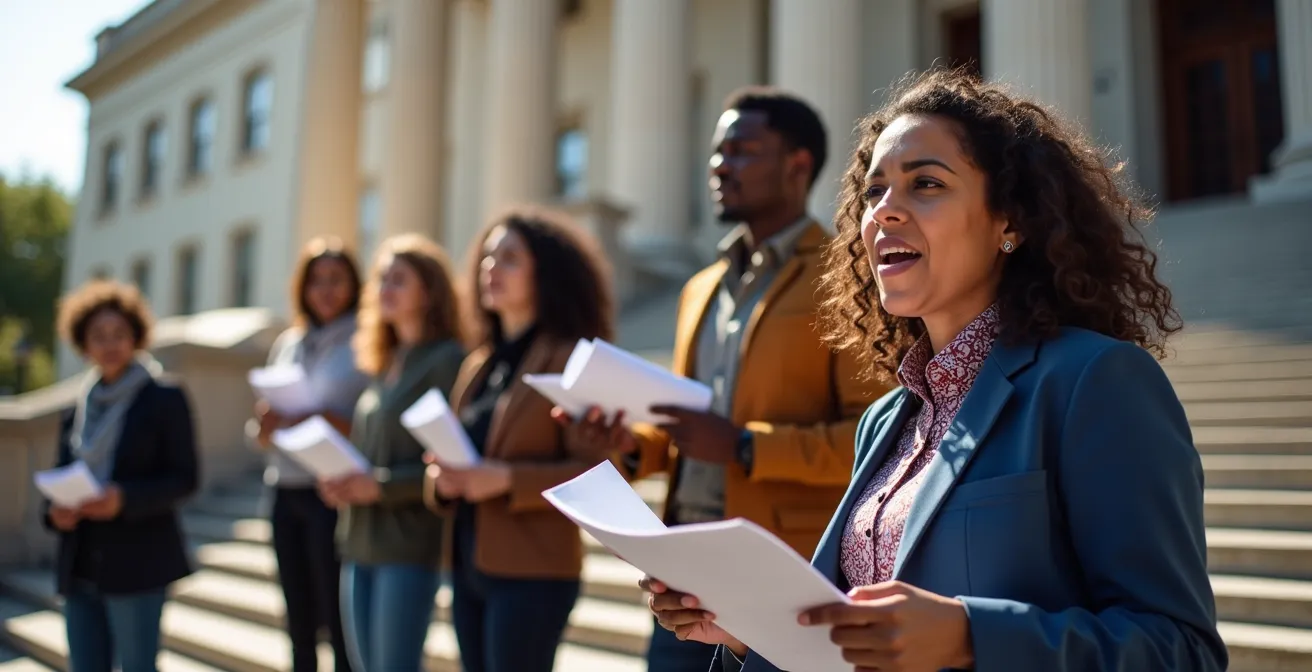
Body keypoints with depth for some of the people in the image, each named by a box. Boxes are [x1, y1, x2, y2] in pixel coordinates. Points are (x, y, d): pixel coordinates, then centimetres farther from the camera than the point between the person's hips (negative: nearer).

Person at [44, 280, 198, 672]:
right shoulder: (80, 403, 12)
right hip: (79, 562, 6)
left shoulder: (164, 398, -4)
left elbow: (185, 478, -8)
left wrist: (124, 499, -22)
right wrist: (55, 509, -6)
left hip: (136, 563, -5)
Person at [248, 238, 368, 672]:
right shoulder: (287, 344, 13)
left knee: (340, 626, -2)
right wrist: (265, 425, -6)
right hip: (286, 492, 6)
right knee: (300, 627, 12)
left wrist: (330, 422, -22)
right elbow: (262, 438, 16)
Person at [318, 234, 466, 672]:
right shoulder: (384, 362, 16)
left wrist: (381, 486, -20)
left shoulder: (448, 359, -8)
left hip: (410, 543, -8)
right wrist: (340, 479, 0)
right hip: (360, 542, 8)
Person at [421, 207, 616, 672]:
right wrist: (441, 478, -5)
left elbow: (595, 471, -13)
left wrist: (506, 479, -23)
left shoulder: (570, 357, -7)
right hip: (468, 567, 7)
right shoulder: (479, 364, 15)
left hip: (531, 572, -7)